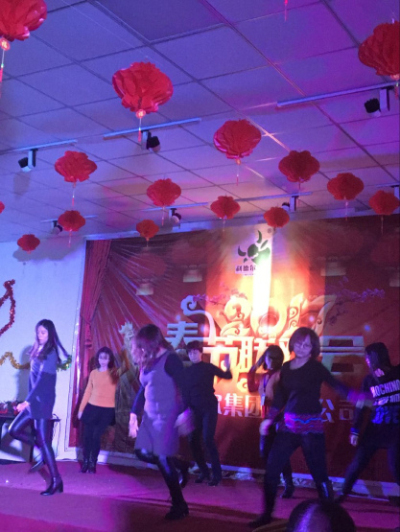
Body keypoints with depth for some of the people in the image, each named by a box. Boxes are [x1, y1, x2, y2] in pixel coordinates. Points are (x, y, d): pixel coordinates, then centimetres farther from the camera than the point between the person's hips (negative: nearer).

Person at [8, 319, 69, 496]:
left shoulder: (50, 353, -13)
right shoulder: (38, 351, 12)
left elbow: (43, 379, -20)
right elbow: (34, 378, 13)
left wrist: (27, 401, -24)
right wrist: (29, 401, 8)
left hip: (43, 401, -9)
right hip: (34, 400, 9)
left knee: (43, 440, -8)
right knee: (14, 430, 10)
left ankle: (56, 481, -3)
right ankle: (44, 453, 20)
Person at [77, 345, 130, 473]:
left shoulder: (114, 373, -1)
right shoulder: (93, 373, 7)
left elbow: (126, 367, -22)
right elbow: (88, 392, 10)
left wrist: (124, 353, -33)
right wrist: (81, 409, 9)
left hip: (107, 410, -3)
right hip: (92, 408, 3)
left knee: (96, 436, -4)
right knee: (88, 436, 3)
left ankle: (93, 464, 10)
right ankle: (85, 462, 16)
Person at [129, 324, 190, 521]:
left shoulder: (170, 359, -12)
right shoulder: (148, 362, 11)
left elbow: (183, 387, -18)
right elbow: (142, 390, 18)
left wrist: (184, 412, -27)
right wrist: (134, 414, 15)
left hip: (167, 416, -8)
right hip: (150, 416, 8)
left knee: (163, 459, -6)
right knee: (142, 452, 5)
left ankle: (179, 505, 8)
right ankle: (180, 466, 24)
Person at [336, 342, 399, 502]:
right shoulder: (369, 380, 4)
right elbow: (361, 405, 8)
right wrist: (355, 430, 6)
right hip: (375, 428, 3)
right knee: (358, 463, 5)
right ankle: (343, 493, 23)